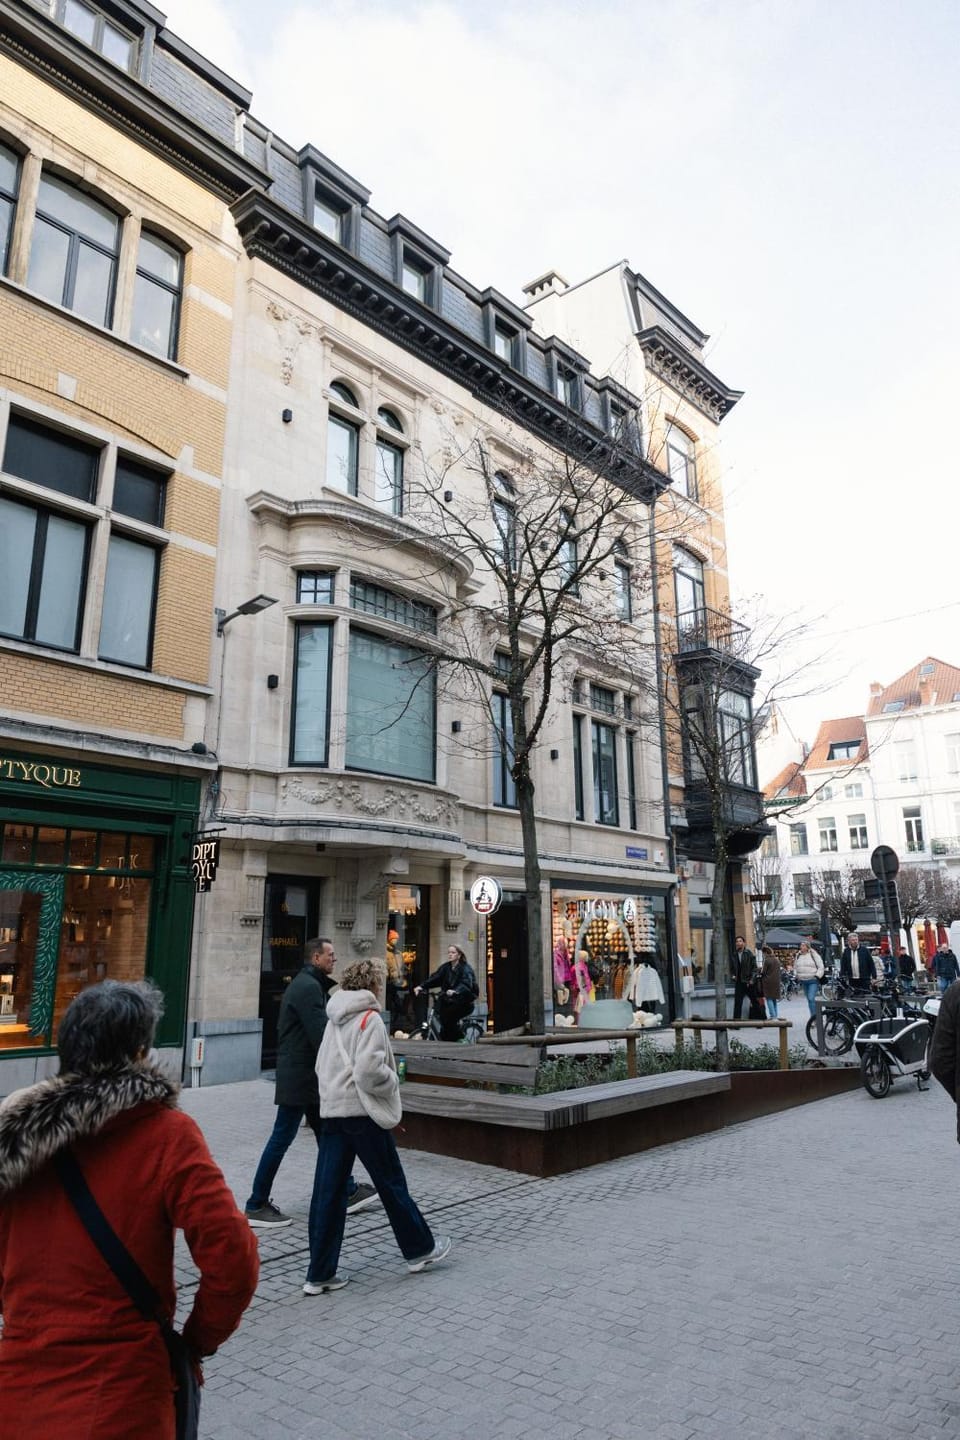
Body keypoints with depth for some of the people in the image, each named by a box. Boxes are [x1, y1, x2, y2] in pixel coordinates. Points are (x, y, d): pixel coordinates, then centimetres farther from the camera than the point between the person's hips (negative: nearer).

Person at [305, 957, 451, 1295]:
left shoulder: (335, 1021, 13)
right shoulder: (369, 1019, -13)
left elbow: (322, 1065, 16)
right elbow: (369, 1069, -23)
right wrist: (393, 1082, -6)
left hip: (332, 1112, 7)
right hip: (363, 1113, -7)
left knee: (327, 1192, 7)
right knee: (392, 1184, 9)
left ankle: (320, 1275, 11)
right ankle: (420, 1250, 24)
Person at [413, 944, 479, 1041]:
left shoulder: (466, 968, -11)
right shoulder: (446, 967, 6)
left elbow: (466, 984, -29)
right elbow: (434, 978, -5)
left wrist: (455, 991, -48)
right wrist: (421, 986, -22)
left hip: (464, 1000, -5)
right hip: (450, 999, 5)